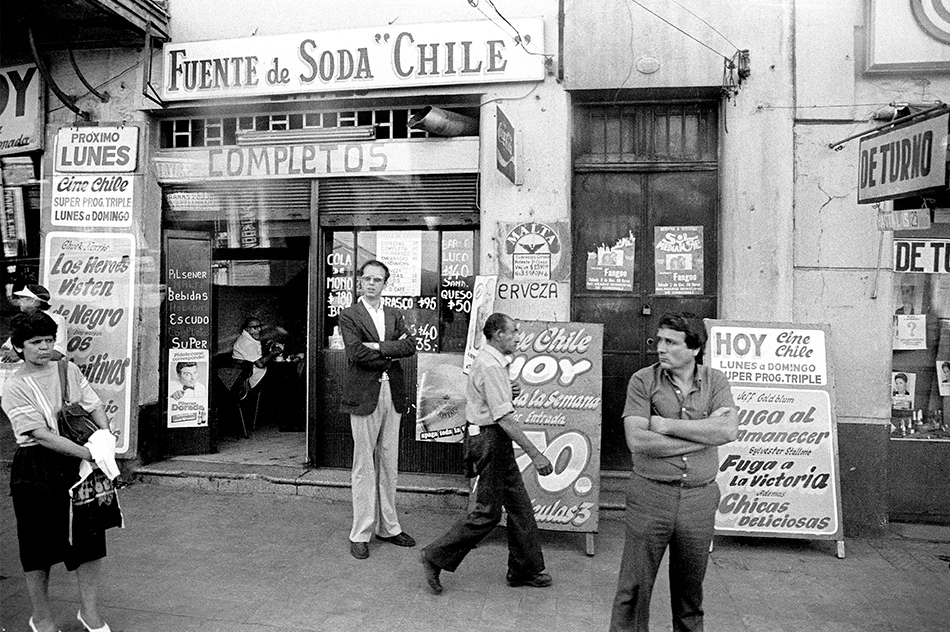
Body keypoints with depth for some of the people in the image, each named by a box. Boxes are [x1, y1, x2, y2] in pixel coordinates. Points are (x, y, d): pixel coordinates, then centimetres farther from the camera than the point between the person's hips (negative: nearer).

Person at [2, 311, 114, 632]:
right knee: (39, 544, 9)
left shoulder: (69, 370, 5)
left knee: (91, 536, 6)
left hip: (76, 464, 4)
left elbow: (95, 407, 8)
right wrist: (89, 453, -24)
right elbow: (42, 435, -18)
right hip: (36, 468, -4)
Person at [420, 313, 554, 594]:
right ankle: (435, 558, 9)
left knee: (519, 505, 14)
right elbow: (505, 418, -26)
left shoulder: (490, 360, 12)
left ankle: (524, 570, 25)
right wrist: (535, 454, -25)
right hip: (489, 438, -10)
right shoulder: (491, 367, -21)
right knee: (488, 512, -2)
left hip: (496, 440, 10)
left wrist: (507, 392, 12)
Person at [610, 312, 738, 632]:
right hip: (650, 495, -2)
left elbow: (729, 431, -14)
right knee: (634, 588, 4)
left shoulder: (714, 381, 2)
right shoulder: (643, 381, -6)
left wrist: (667, 425, -17)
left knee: (690, 590, 17)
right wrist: (704, 433, -14)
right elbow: (637, 440, -17)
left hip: (699, 498, 2)